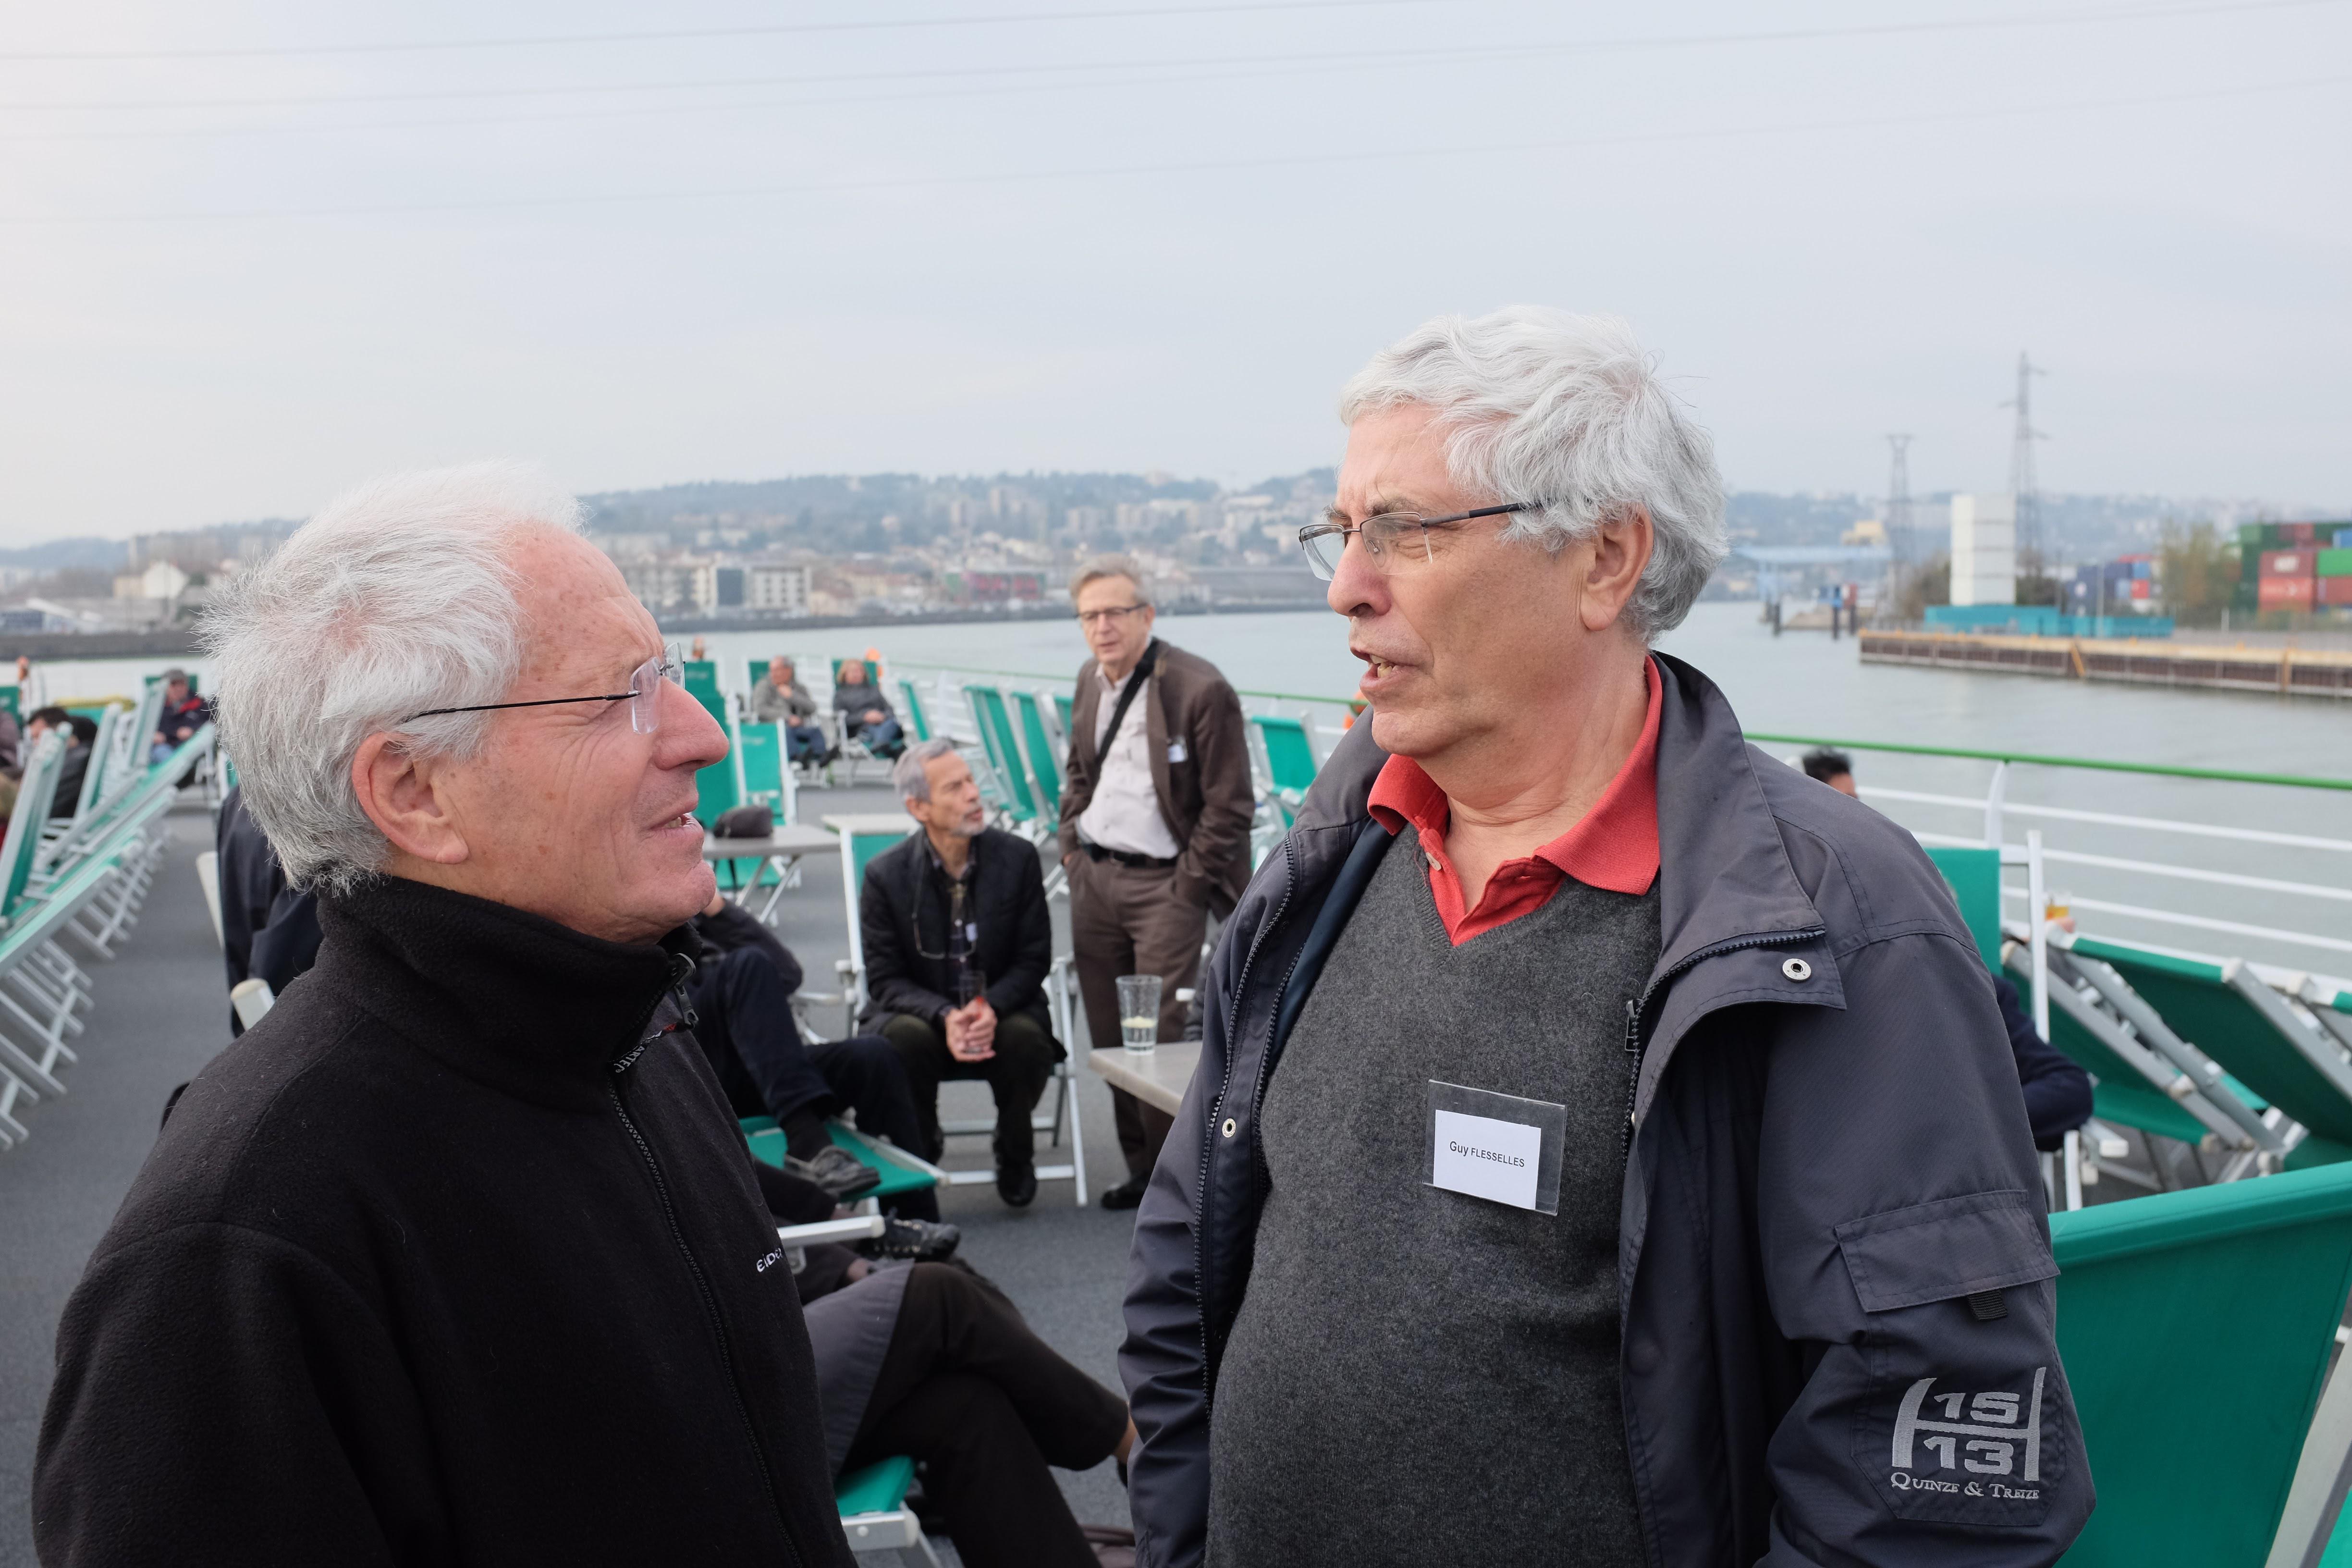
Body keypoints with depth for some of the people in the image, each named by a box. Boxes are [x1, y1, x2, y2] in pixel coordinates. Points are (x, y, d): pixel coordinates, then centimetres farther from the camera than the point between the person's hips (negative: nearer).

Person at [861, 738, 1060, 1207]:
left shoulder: (1017, 857, -5)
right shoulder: (886, 875, -8)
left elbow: (1034, 959, -2)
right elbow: (885, 979, -7)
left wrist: (992, 1008, -23)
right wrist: (944, 1016, -27)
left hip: (1002, 1009, 1)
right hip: (919, 1012, -1)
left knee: (1028, 1040, -32)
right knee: (905, 1039, -34)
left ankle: (1015, 1151, 1)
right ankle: (920, 1149, -1)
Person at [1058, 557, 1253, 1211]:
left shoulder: (1201, 690, -14)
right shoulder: (1091, 680, 9)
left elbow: (1230, 807, -12)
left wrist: (1186, 889, -12)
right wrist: (1072, 846, 13)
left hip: (1164, 884, -7)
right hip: (1094, 879, 7)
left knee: (1161, 1038, -7)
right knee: (1109, 1038, 10)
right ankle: (1141, 1168, 24)